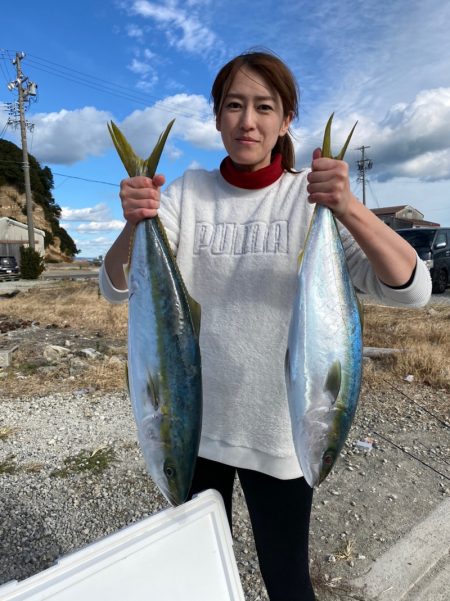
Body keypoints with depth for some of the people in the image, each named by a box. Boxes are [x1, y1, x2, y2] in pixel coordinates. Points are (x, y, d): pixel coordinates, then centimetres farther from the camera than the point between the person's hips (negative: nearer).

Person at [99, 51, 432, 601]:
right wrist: (134, 224, -28)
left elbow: (411, 288, -16)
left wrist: (350, 209, -34)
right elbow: (117, 287, -8)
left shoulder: (314, 195, -7)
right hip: (192, 421, 3)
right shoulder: (189, 191, -2)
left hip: (278, 430, -2)